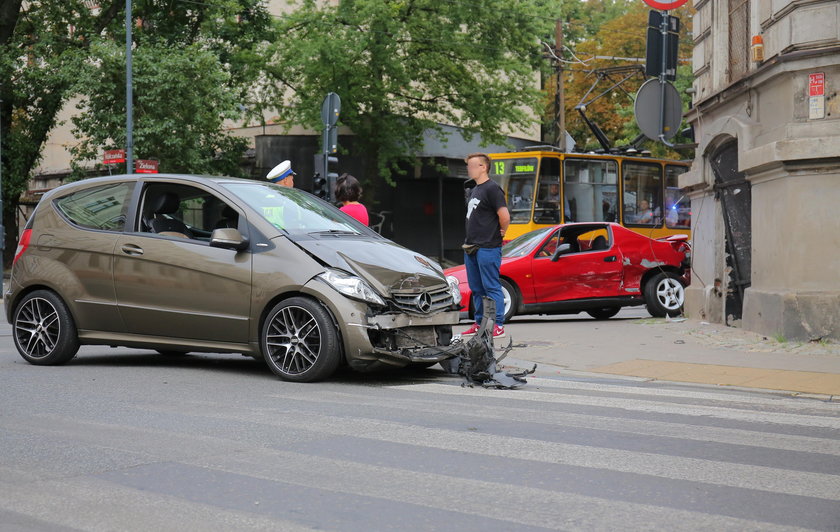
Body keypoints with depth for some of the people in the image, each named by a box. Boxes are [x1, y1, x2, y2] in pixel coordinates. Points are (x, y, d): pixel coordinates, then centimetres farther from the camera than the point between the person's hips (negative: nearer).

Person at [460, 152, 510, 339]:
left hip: (488, 248, -10)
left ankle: (498, 325, -4)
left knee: (491, 287, -7)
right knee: (477, 288, 13)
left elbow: (505, 216, -19)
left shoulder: (492, 188, -12)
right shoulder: (474, 190, 18)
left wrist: (501, 233, -5)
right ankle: (480, 323, 20)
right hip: (472, 247, 10)